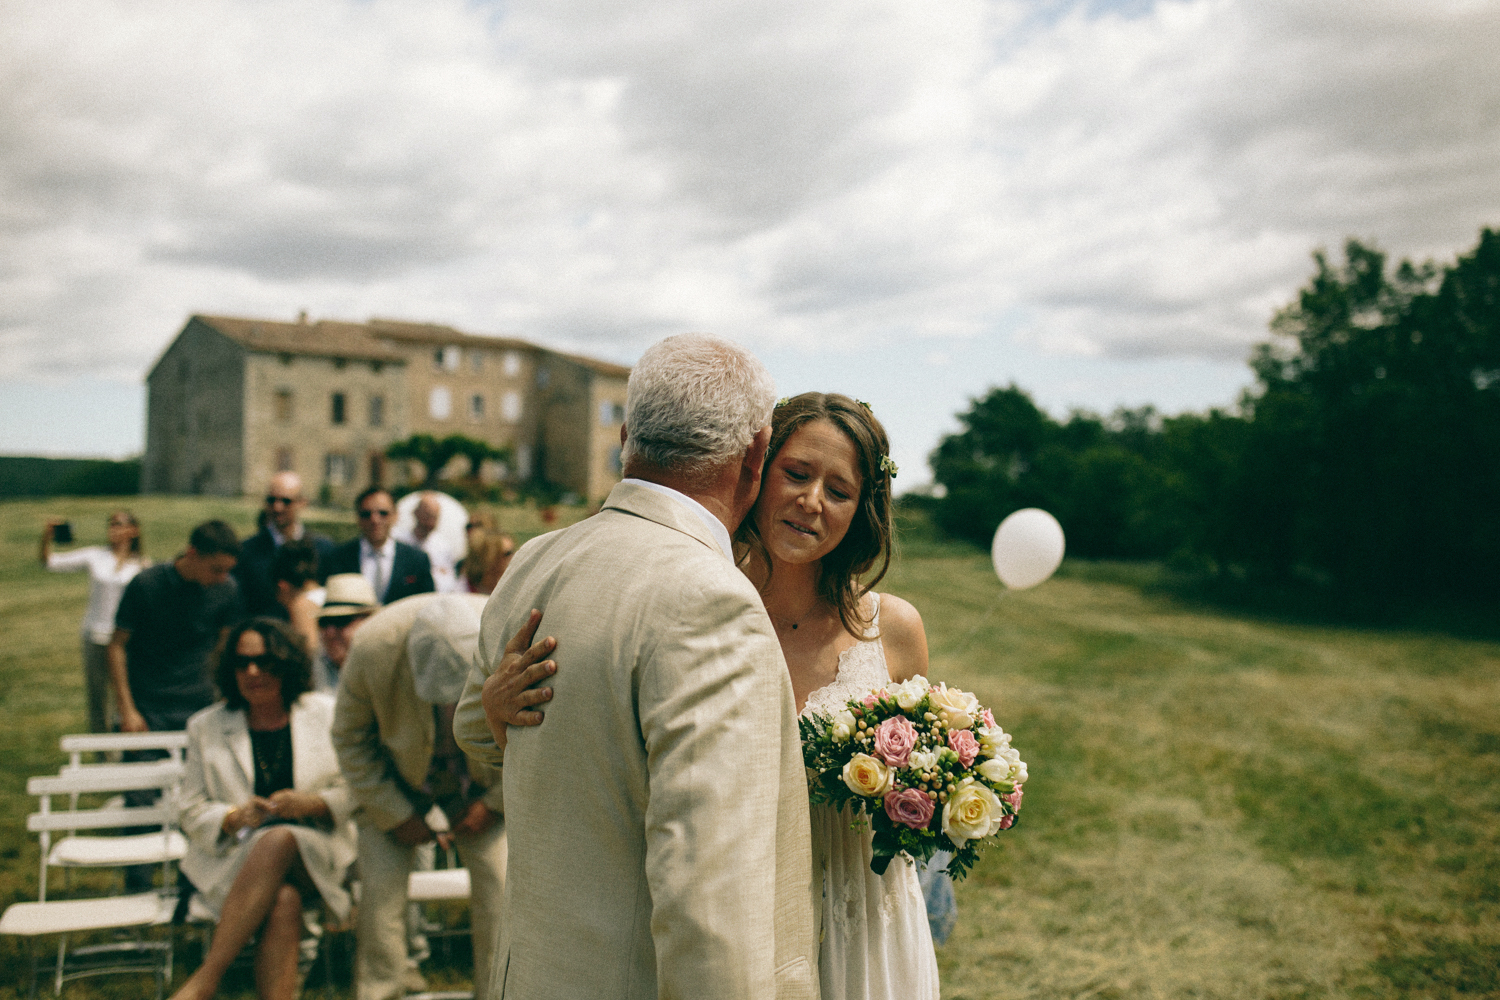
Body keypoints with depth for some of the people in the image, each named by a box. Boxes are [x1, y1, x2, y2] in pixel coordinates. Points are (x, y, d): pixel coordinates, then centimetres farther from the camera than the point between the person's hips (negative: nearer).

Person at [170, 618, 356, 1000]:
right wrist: (234, 818, -12)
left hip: (316, 855, -1)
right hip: (233, 860, 1)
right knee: (283, 901, -34)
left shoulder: (327, 714, 10)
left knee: (277, 840, -37)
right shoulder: (205, 727, 13)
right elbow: (193, 813, 10)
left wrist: (312, 804, -12)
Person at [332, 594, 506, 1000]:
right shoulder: (373, 646, -32)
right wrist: (396, 814, -12)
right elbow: (350, 737, -12)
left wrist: (494, 803, -11)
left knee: (499, 889, -10)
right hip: (395, 784, 0)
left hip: (484, 783, 0)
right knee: (380, 891, -10)